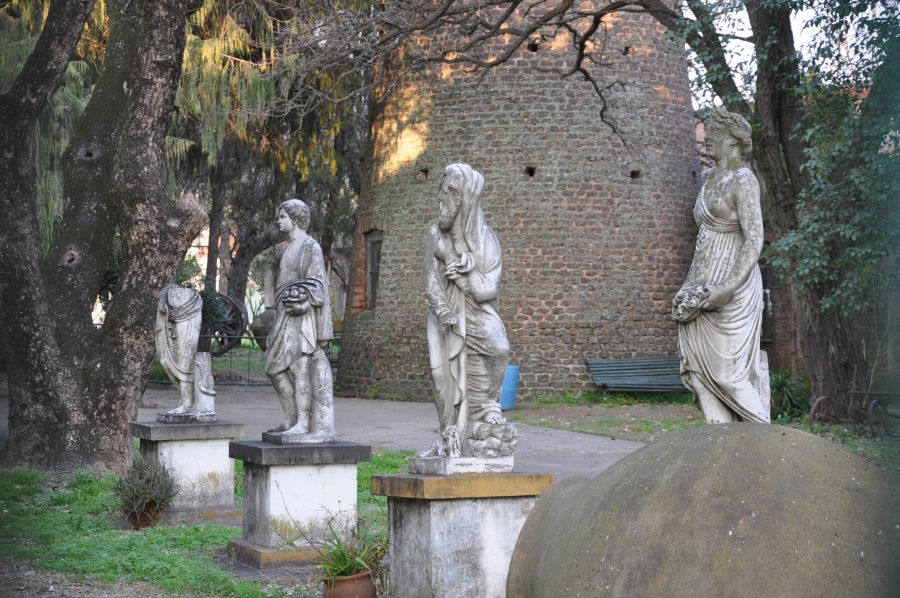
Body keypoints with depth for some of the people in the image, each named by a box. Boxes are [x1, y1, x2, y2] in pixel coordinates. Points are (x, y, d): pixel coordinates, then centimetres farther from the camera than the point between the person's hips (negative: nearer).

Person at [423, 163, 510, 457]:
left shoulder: (486, 239, -6)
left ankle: (489, 405, -8)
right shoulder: (435, 233, -1)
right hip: (446, 315, 2)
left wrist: (462, 274, -20)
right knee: (446, 375, -8)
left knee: (497, 348, -30)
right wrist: (443, 311, -19)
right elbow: (432, 279, -4)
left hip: (478, 313, -2)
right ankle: (450, 441, 7)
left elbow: (489, 289, -9)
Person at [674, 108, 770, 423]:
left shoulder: (743, 180, -9)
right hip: (704, 285, 8)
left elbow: (754, 240, -16)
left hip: (732, 285, -8)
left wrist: (729, 287, -25)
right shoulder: (709, 183, 16)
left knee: (729, 370, -8)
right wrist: (690, 287, 14)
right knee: (700, 367, 2)